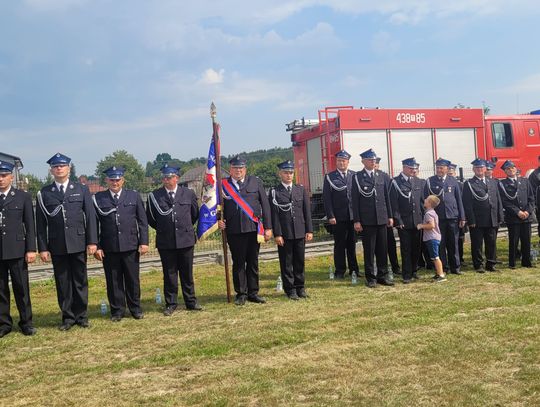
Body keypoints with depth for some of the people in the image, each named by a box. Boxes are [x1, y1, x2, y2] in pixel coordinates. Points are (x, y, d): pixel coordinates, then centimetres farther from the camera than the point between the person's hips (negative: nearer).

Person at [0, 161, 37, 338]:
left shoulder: (23, 197, 6)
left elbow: (30, 225, 3)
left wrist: (31, 249, -4)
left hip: (16, 250, -1)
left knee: (21, 288, 3)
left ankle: (26, 322, 14)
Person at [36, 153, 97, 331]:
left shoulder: (82, 189, 5)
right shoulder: (44, 193, 5)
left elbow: (90, 216, 2)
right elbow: (41, 223, 3)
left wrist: (92, 241, -5)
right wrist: (42, 248, -2)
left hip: (78, 243, 0)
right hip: (57, 246, 0)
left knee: (80, 281, 7)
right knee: (63, 283, 6)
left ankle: (81, 316, 18)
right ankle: (68, 317, 16)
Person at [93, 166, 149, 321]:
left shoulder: (134, 196, 8)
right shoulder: (98, 199, 4)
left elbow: (142, 221, 6)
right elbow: (95, 224, 3)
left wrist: (144, 242, -1)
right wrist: (96, 246, -2)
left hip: (131, 246, 1)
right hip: (109, 248, 0)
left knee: (132, 279, 7)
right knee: (113, 281, 5)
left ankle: (135, 308, 21)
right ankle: (117, 310, 18)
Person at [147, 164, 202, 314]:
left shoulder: (188, 194, 3)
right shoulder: (154, 196, -1)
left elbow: (195, 214, 16)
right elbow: (150, 218, 9)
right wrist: (162, 229, 12)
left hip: (186, 239, 1)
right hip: (165, 242, -1)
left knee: (187, 273, 9)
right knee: (169, 274, 6)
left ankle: (191, 302, 19)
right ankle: (171, 304, 16)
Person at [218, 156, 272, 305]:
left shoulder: (256, 182, 9)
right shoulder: (223, 185, 6)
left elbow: (265, 205, 7)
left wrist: (268, 227, 2)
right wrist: (219, 220, -8)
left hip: (253, 228, 1)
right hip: (234, 230, -1)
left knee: (253, 262, 8)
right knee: (238, 263, 4)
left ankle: (253, 293, 19)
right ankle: (241, 294, 15)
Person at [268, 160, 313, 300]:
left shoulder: (301, 189, 10)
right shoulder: (274, 192, 0)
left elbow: (307, 211, 9)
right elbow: (274, 215, -4)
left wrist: (309, 230, 3)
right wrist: (277, 234, -10)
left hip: (300, 232, 3)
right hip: (284, 234, -3)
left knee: (300, 261, 8)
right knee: (286, 263, 3)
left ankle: (300, 287, 20)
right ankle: (290, 289, 12)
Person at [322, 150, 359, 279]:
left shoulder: (354, 176, 8)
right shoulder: (330, 177, 3)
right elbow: (326, 198, -1)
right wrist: (330, 216, -8)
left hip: (353, 216, 2)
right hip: (338, 217, -2)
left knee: (352, 244, 8)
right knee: (339, 245, 3)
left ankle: (354, 269, 18)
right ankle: (340, 271, 12)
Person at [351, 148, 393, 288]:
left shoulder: (382, 176, 11)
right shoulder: (357, 177, -2)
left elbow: (386, 197, 14)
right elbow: (355, 200, -4)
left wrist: (390, 216, 10)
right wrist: (356, 221, -9)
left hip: (382, 218, 4)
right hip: (367, 220, -4)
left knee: (383, 248, 8)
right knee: (369, 249, 2)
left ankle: (383, 275, 18)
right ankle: (370, 277, 11)